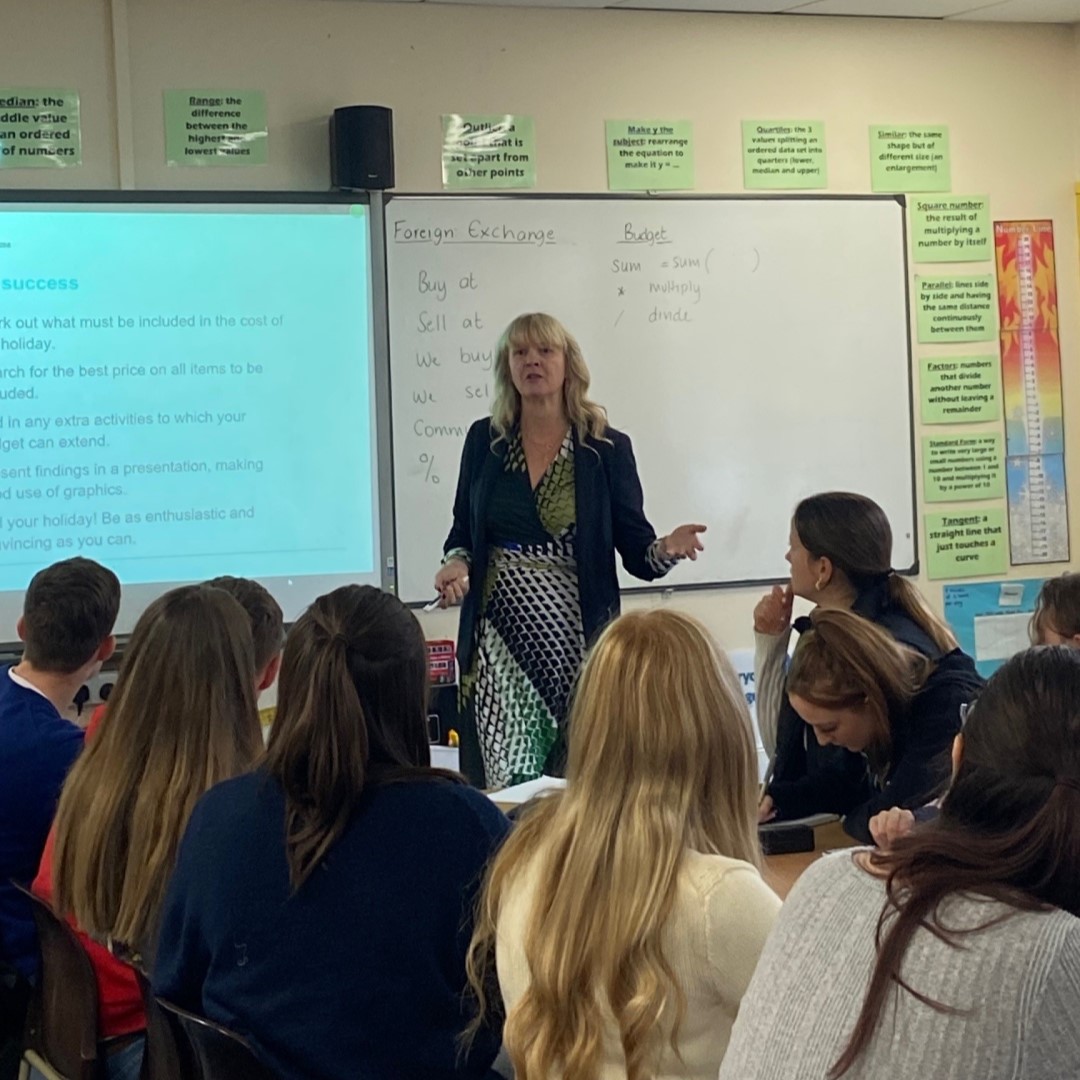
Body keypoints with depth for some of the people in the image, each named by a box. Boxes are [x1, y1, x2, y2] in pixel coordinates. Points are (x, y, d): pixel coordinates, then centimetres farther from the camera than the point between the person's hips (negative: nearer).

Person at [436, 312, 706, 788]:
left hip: (578, 640, -1)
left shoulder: (607, 449, 2)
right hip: (500, 639, 1)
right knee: (505, 786, -5)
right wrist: (456, 563, -5)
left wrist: (666, 549, -19)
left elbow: (635, 548, 2)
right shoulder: (483, 440, 8)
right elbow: (463, 530, 16)